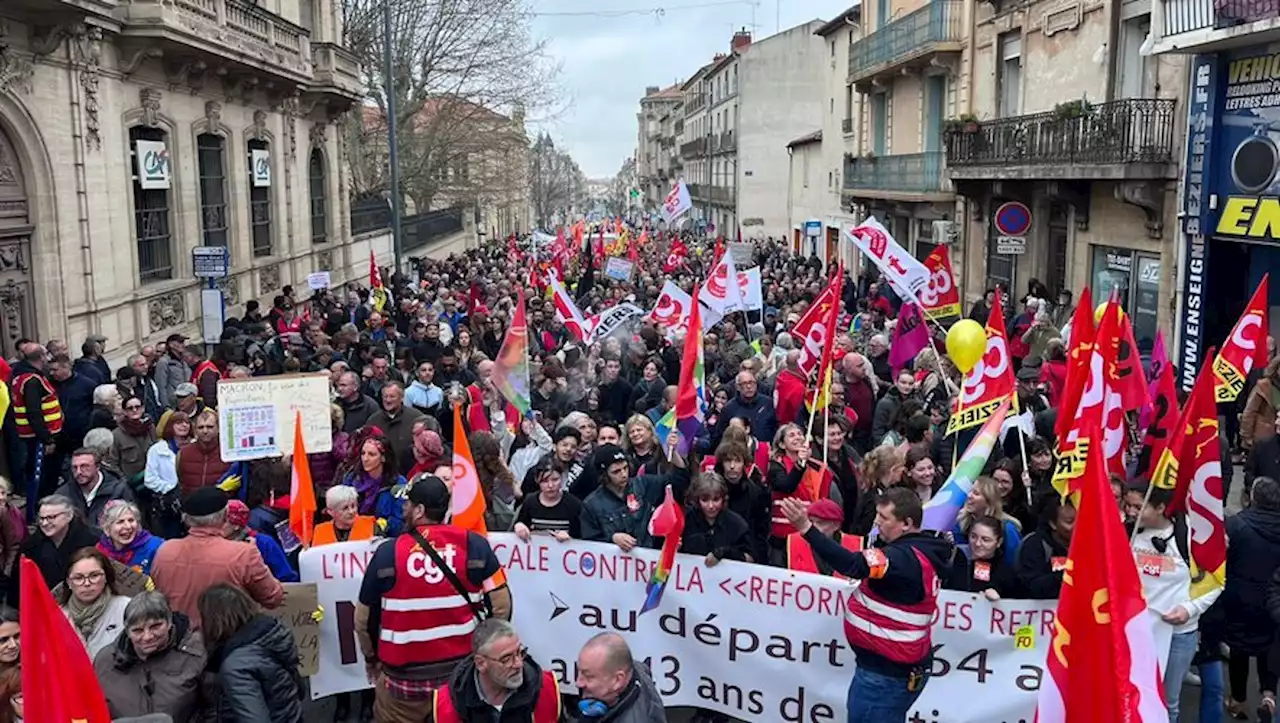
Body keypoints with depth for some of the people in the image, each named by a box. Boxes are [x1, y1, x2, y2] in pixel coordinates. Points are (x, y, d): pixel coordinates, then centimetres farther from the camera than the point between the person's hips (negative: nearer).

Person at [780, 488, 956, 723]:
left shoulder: (906, 557, -24)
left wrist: (806, 527, -45)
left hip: (887, 671, -10)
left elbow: (855, 564, -39)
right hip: (897, 665, 10)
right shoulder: (921, 550, 8)